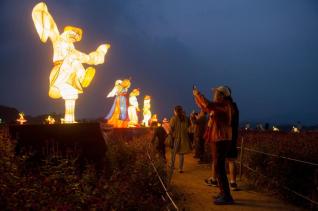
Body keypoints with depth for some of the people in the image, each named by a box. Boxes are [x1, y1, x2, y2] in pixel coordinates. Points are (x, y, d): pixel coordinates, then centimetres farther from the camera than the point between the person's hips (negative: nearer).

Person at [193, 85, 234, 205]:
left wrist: (198, 94, -14)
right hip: (217, 140, 10)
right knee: (218, 167, 13)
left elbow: (208, 105, -27)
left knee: (219, 168, -10)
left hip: (221, 140, -10)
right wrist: (196, 96, 21)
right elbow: (205, 107, 28)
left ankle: (227, 197, -7)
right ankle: (223, 193, 21)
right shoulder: (218, 106, 16)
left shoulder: (224, 105, -13)